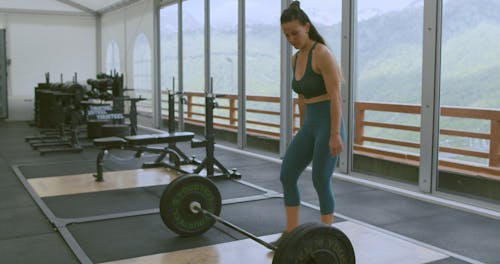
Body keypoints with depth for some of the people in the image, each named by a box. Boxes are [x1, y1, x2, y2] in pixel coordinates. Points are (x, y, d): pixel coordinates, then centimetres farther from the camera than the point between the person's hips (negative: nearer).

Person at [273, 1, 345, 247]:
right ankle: (291, 233, 19)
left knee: (320, 181, -1)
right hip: (309, 124, 8)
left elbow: (335, 97, -18)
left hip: (328, 123, -8)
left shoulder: (322, 54, -15)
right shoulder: (295, 59, 10)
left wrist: (335, 134, -21)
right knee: (287, 175, 7)